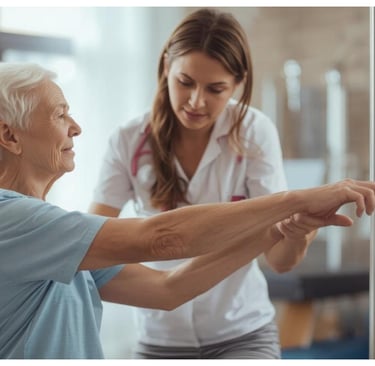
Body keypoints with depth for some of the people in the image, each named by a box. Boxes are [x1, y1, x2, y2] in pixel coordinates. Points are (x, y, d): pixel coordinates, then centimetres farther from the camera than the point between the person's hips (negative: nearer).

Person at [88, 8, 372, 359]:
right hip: (160, 338, 2)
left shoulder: (254, 133, -13)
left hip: (242, 334, -1)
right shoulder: (129, 141, -11)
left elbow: (279, 260, -16)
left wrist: (297, 235, -38)